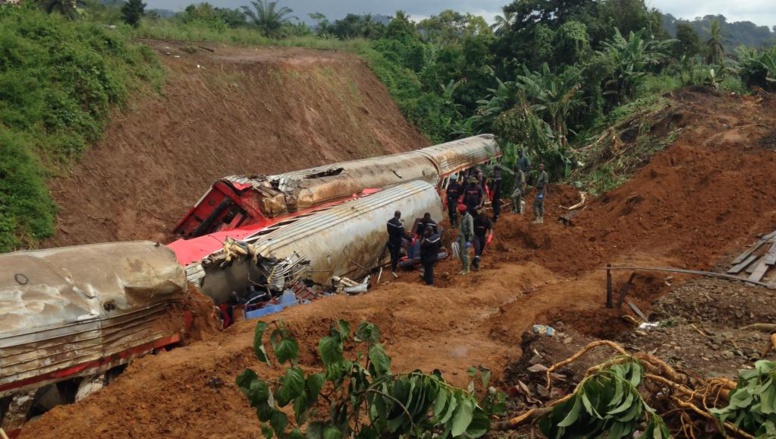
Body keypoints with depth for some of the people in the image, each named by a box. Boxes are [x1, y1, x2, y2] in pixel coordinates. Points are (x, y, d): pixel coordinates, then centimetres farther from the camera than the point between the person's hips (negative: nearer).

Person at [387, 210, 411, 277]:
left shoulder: (389, 221, -3)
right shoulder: (399, 224, -28)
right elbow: (403, 234, -26)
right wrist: (410, 238, -19)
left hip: (390, 240, 8)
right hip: (396, 242, -8)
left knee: (393, 254, 25)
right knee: (396, 256, 1)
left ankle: (393, 265, 44)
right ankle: (393, 270, 3)